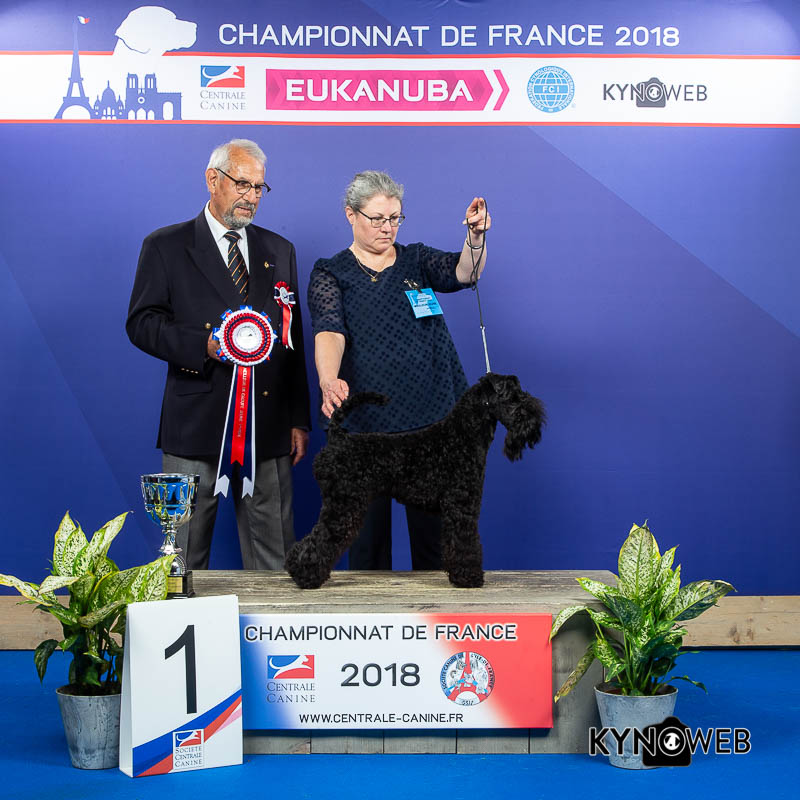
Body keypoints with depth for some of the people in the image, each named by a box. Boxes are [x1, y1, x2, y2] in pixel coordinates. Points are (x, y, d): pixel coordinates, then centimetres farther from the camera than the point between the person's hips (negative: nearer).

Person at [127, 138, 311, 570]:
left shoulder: (279, 251, 15)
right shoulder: (165, 246, 5)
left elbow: (294, 341, 15)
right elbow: (141, 323, -2)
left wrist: (298, 420, 10)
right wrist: (205, 346, -18)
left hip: (268, 429, 3)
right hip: (196, 425, -3)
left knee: (273, 558, 5)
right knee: (184, 558, 3)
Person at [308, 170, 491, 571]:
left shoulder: (417, 260, 10)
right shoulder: (330, 274, 2)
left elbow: (464, 272, -9)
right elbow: (328, 331, -16)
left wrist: (475, 235, -31)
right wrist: (329, 380, -35)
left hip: (432, 418, 2)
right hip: (364, 423, -2)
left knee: (432, 525, 7)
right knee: (368, 529, 4)